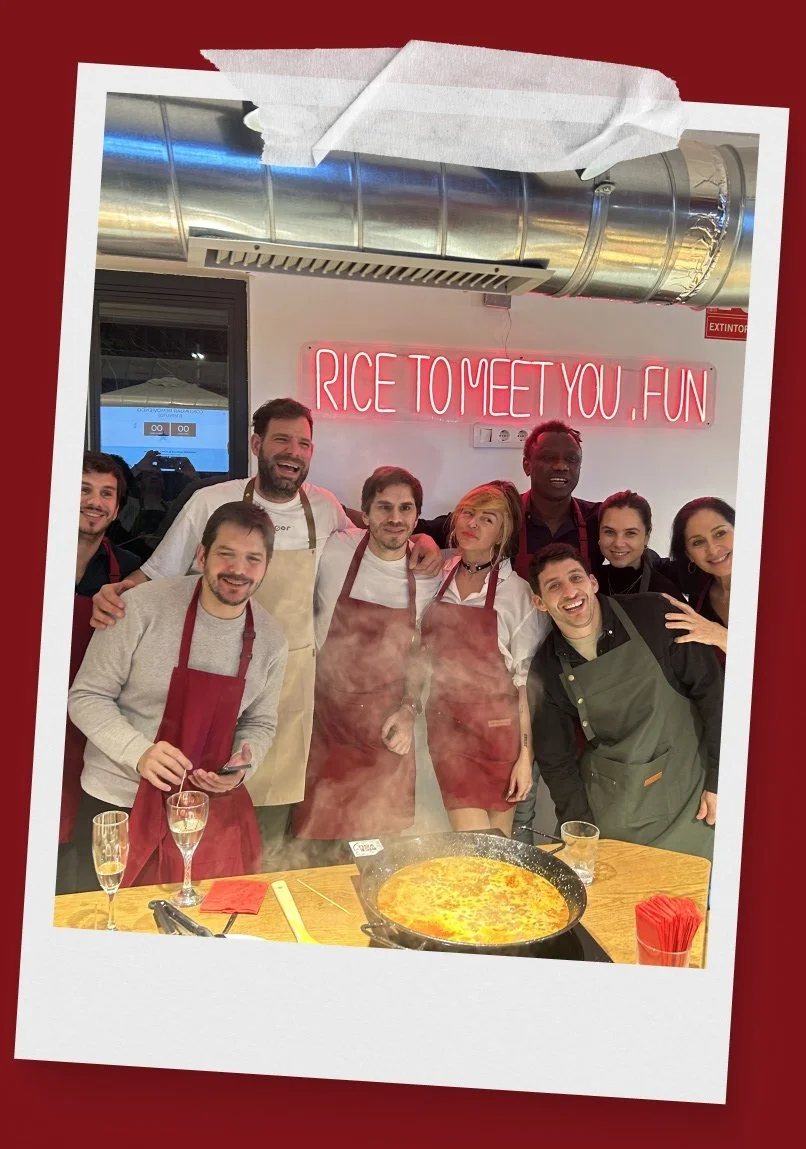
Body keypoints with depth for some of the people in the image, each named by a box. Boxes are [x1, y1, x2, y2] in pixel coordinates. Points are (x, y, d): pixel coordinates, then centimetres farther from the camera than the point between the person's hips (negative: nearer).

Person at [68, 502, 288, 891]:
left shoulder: (270, 641, -4)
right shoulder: (143, 607, -17)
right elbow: (86, 697, -11)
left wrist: (241, 765, -11)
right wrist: (139, 752, -26)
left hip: (211, 803, 3)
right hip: (117, 799, -3)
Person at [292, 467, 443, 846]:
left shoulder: (428, 575, -3)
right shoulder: (334, 552, -11)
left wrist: (408, 708, -1)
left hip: (388, 728, 2)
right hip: (327, 717, -2)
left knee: (383, 833, 13)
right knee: (315, 832, 8)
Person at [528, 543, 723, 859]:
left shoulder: (652, 615, -13)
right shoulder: (546, 670, -6)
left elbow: (710, 688, -7)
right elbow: (556, 762, 2)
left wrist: (719, 778, -7)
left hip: (688, 785, -1)